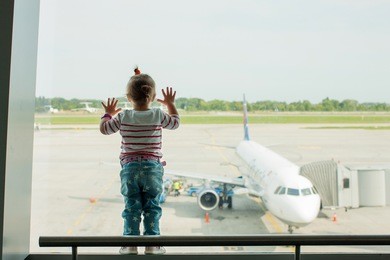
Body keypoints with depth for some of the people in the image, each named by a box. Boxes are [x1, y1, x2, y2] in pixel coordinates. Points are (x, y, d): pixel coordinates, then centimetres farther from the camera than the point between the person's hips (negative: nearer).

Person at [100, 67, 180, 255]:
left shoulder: (123, 117, -3)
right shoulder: (158, 115, -3)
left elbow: (104, 128, 10)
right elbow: (175, 123, 16)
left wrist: (108, 113, 28)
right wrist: (171, 104, 29)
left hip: (129, 168, 1)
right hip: (153, 168, 0)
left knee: (131, 207, 7)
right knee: (152, 207, 7)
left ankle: (130, 244, 10)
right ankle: (152, 244, 10)